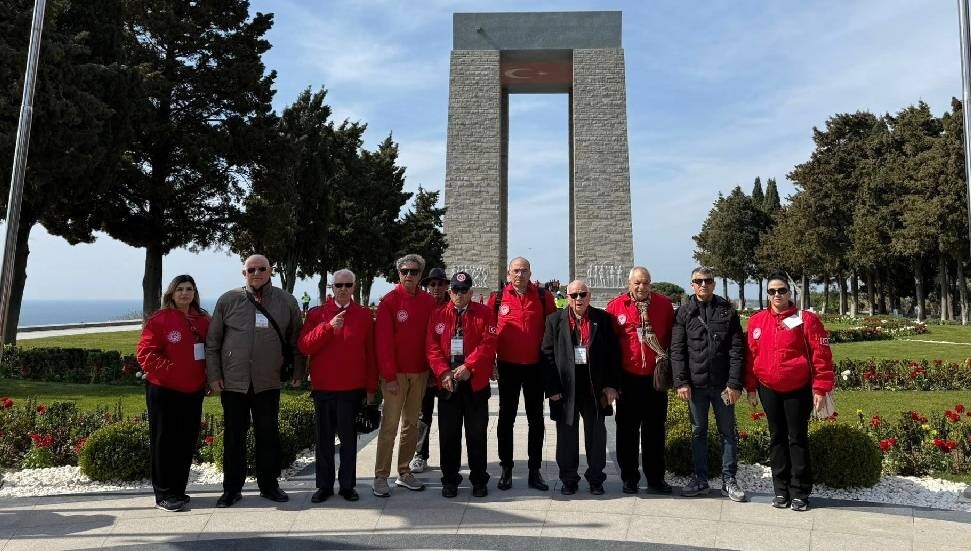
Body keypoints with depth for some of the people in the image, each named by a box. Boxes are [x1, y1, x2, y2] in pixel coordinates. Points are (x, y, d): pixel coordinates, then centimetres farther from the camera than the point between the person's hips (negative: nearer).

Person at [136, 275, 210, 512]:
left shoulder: (203, 320, 8)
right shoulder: (159, 319, -7)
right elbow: (145, 352, -10)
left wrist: (207, 378, 5)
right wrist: (168, 369, -15)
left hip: (193, 391, 5)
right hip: (164, 391, -5)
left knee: (188, 441, 10)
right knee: (164, 442, 3)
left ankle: (178, 490, 24)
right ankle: (164, 494, 14)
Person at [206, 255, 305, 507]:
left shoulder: (286, 302, 2)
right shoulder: (228, 300, 1)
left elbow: (296, 340, 7)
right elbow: (212, 342, 3)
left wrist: (298, 373, 6)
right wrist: (214, 376, -1)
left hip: (268, 383, 0)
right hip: (233, 382, 0)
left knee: (269, 436, 9)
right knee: (233, 437, 9)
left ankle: (268, 485, 24)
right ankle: (232, 488, 23)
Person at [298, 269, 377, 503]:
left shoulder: (364, 315, 3)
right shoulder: (316, 314, 5)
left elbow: (370, 353, 4)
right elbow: (304, 347, -6)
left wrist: (371, 387, 2)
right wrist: (329, 327, -18)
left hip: (352, 388, -1)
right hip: (322, 387, 1)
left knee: (348, 437, 6)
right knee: (324, 438, 9)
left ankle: (347, 485, 17)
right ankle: (324, 485, 20)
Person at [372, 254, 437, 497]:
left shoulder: (429, 302, 7)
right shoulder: (389, 301, -6)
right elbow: (383, 341, -9)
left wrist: (431, 370, 5)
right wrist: (389, 376, -13)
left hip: (420, 373, 4)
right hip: (396, 374, -4)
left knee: (411, 423, 11)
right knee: (389, 425, -2)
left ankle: (404, 472, 22)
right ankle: (381, 477, 7)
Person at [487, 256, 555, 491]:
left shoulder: (544, 297, 0)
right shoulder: (498, 298, 0)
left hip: (535, 366, 0)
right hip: (507, 366, 0)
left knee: (536, 419, 8)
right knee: (506, 417, 7)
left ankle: (535, 471, 19)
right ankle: (506, 469, 18)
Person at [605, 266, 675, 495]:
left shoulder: (664, 304, 1)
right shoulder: (615, 306, -4)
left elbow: (672, 337, 8)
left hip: (656, 377, 1)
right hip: (628, 378, -1)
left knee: (655, 429, 10)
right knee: (627, 429, 8)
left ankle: (655, 478, 22)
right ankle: (629, 477, 19)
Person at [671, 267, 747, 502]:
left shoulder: (727, 311, 2)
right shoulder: (684, 313, 3)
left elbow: (737, 350, -2)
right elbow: (677, 350, 0)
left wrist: (734, 383, -9)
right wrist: (681, 382, -8)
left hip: (723, 385, 0)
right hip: (696, 385, 1)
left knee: (728, 432, 8)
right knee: (698, 432, 10)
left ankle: (729, 481, 20)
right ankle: (700, 480, 21)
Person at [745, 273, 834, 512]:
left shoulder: (806, 319, -8)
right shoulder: (756, 321, 2)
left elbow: (821, 355, -9)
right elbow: (751, 356, 6)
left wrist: (820, 388, -11)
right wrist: (751, 388, 6)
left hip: (798, 390, -3)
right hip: (769, 390, 3)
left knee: (797, 439, 4)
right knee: (777, 438, 11)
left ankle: (800, 492, 14)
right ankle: (780, 489, 21)